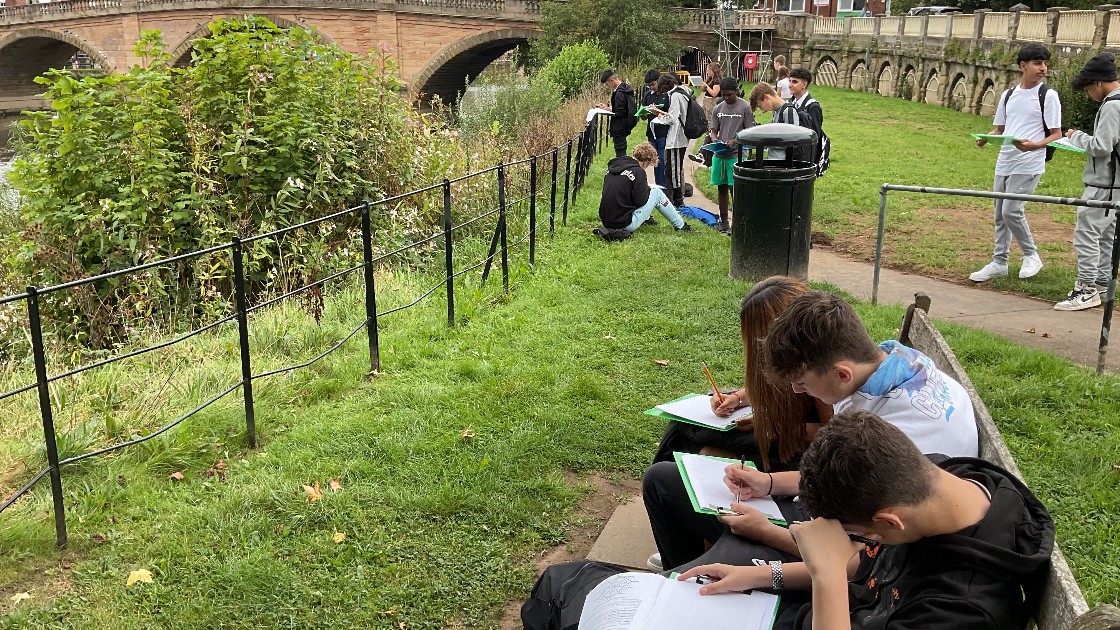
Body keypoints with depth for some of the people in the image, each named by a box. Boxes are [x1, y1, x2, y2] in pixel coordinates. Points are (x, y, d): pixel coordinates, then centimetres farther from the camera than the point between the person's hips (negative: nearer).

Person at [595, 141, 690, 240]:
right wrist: (647, 189, 8)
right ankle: (680, 225, 22)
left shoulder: (612, 166, 7)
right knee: (657, 193, 9)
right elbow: (640, 201, -13)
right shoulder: (638, 172, -15)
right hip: (625, 224, -7)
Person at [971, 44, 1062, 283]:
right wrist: (986, 138, -4)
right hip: (1004, 162, 6)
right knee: (1000, 213, 9)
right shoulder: (1008, 95, 11)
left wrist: (1034, 145, -25)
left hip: (1028, 165, -6)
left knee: (1011, 210, -13)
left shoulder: (1048, 95, -5)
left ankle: (1031, 256, 7)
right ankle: (999, 262, 21)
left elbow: (1056, 134, -6)